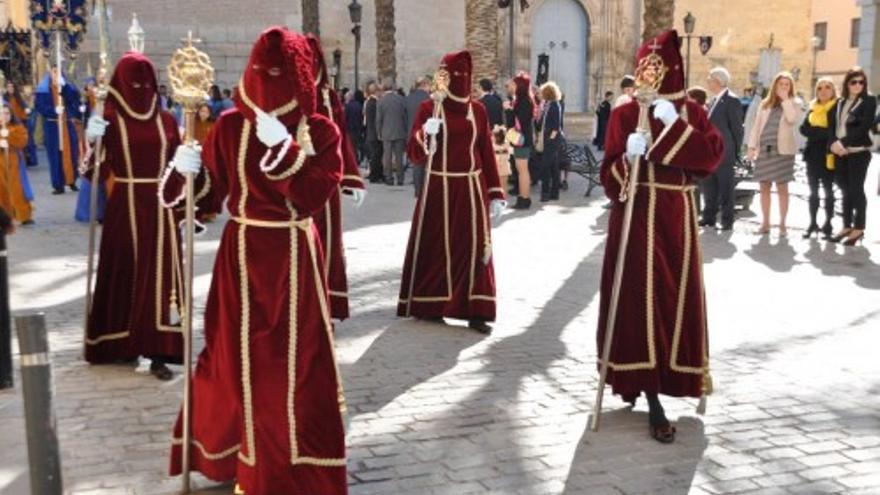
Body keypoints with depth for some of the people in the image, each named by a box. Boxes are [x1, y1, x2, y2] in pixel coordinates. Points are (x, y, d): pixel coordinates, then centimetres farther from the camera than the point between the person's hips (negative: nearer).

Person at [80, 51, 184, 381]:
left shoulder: (166, 121, 7)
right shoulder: (110, 120, -3)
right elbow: (96, 175, -11)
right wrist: (91, 142, -24)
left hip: (161, 208, 3)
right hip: (126, 207, -3)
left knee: (161, 274, 0)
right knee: (126, 273, 6)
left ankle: (158, 352, 3)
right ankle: (122, 346, 22)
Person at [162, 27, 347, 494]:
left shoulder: (321, 131, -5)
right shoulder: (230, 126, -3)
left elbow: (315, 195, -17)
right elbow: (209, 195, -1)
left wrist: (283, 147, -24)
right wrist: (187, 172, -21)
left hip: (295, 259, -1)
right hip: (242, 256, 1)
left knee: (298, 363, 6)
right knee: (238, 358, 10)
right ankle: (238, 457, 33)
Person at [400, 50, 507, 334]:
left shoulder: (478, 110, 6)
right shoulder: (429, 108, -3)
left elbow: (487, 153, 8)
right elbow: (414, 156, -6)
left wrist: (496, 193, 2)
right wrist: (425, 135, -26)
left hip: (471, 189, 3)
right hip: (438, 188, -2)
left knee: (474, 248, 0)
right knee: (435, 247, 3)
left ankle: (476, 311, 4)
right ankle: (429, 306, 17)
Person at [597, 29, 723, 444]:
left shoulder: (691, 113, 6)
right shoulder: (624, 114, 0)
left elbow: (713, 157, -10)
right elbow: (609, 176, -4)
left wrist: (676, 126, -17)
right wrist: (628, 158, -24)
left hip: (676, 219, 3)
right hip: (635, 217, -3)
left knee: (676, 299, 6)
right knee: (640, 299, -6)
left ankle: (641, 381, 26)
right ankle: (653, 403, -2)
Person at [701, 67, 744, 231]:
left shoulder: (732, 101, -11)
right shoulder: (713, 100, 15)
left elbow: (737, 128, -11)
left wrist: (735, 152, -10)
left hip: (724, 153, -8)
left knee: (726, 187, 0)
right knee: (708, 186, 12)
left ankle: (727, 220, 6)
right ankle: (709, 217, 21)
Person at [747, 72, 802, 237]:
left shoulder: (793, 105, 4)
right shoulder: (765, 104, 13)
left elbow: (793, 119, -18)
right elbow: (757, 126, 12)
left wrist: (785, 99, -12)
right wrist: (752, 146, 3)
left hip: (783, 151, -3)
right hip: (764, 150, 3)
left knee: (782, 188, -1)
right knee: (764, 187, 6)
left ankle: (782, 224, 6)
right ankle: (765, 223, 14)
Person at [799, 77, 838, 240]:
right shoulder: (813, 108, 13)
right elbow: (804, 129, 2)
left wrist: (815, 131, -13)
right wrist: (824, 132, -11)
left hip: (828, 155, -5)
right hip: (813, 154, 5)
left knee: (828, 190, 0)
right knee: (813, 190, 8)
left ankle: (828, 224, 6)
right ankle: (812, 223, 13)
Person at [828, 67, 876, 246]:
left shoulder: (869, 100, -1)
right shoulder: (840, 102, 14)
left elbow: (865, 127, -12)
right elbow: (832, 124, 5)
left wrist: (844, 142, -17)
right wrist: (834, 143, -13)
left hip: (859, 151, -5)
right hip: (840, 152, 5)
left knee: (856, 189, -4)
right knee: (845, 190, 9)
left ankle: (859, 228, 3)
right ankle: (847, 226, 16)